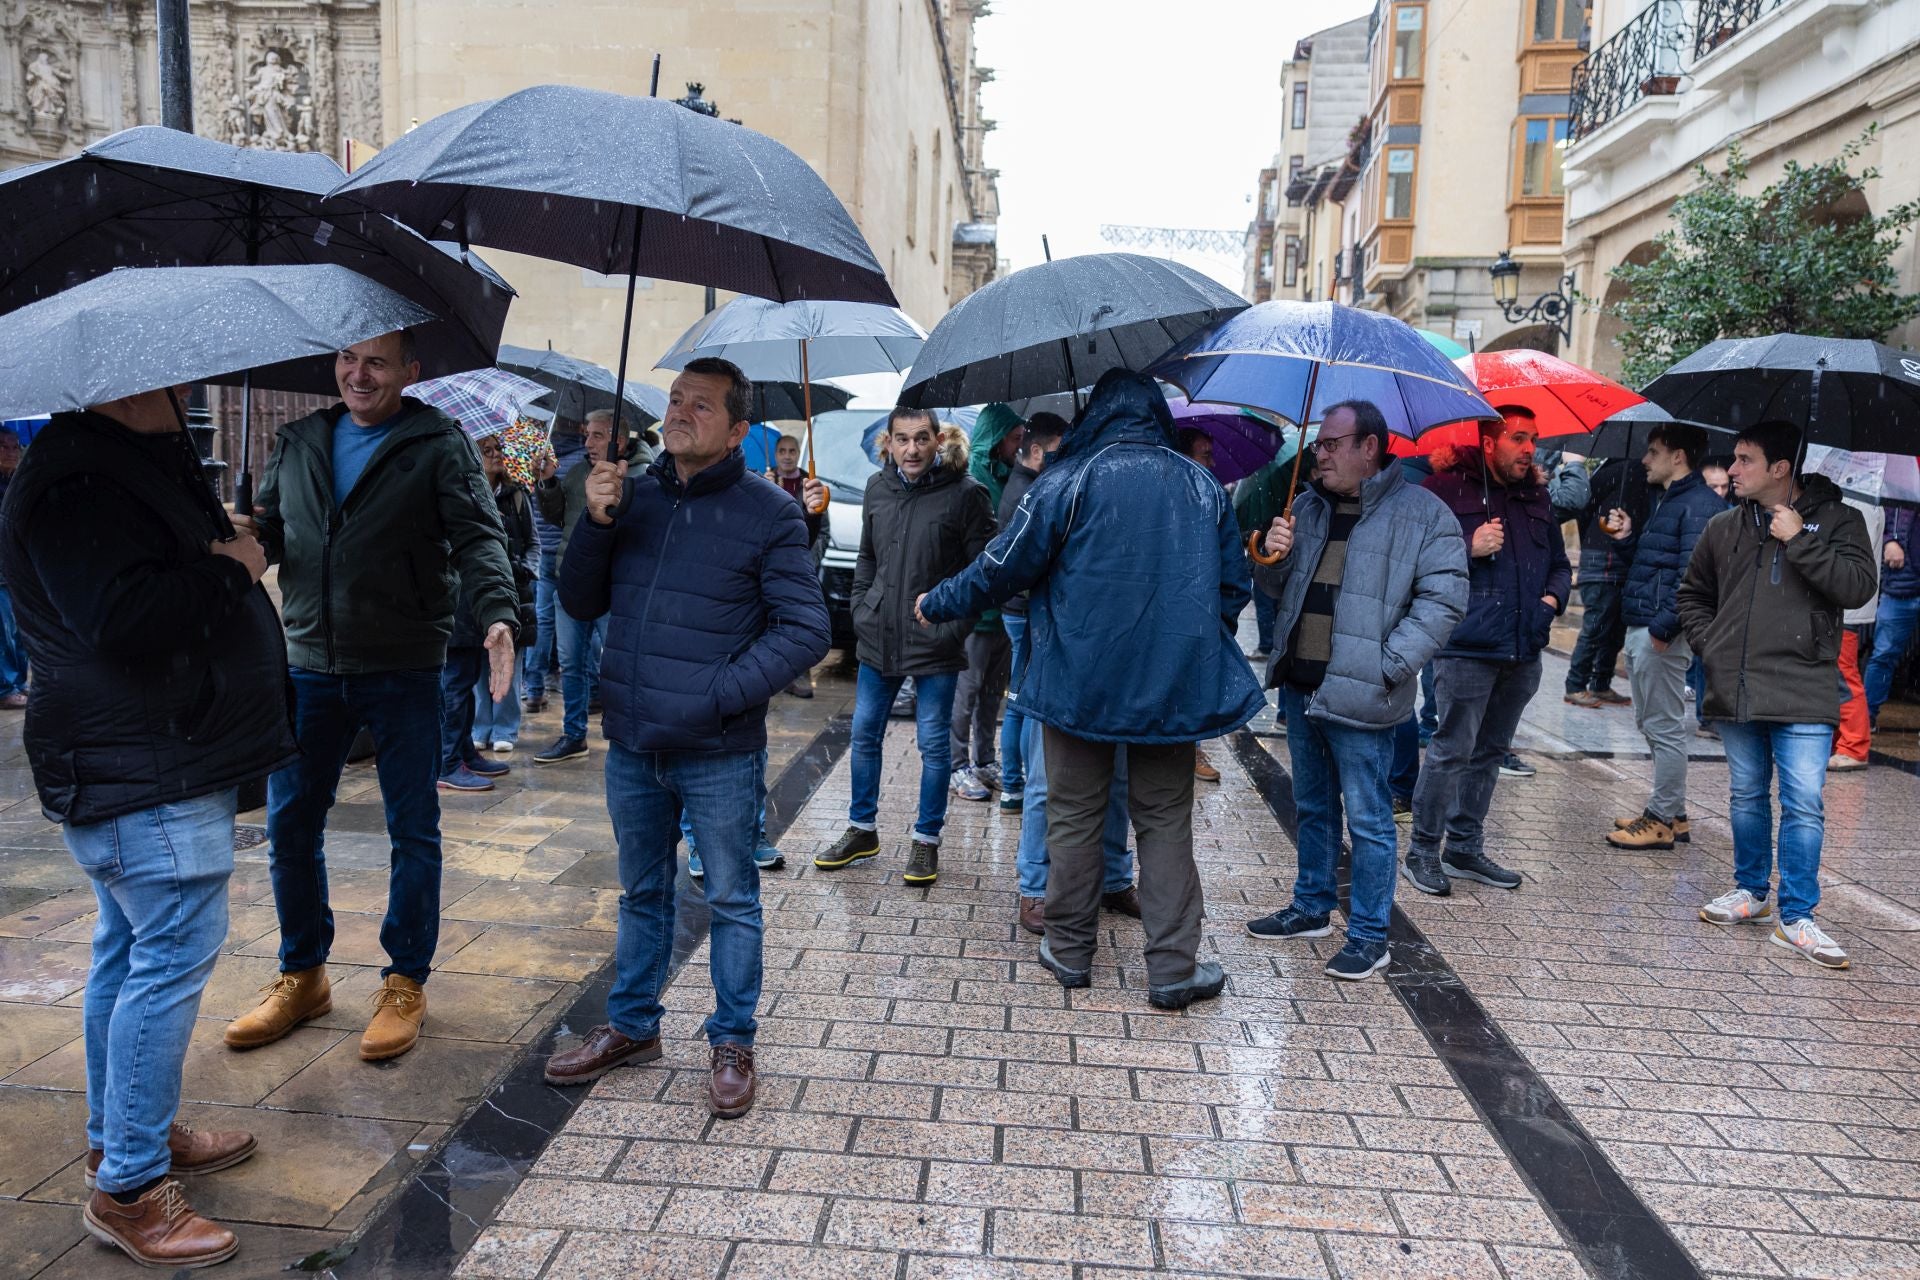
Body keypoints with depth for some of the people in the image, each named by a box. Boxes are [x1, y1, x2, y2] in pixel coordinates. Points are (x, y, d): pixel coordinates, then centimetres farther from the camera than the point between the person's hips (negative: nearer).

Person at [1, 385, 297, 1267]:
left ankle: (119, 1139, 33)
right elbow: (120, 622, -30)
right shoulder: (78, 485, -19)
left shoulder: (128, 466, 16)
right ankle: (127, 1188, 4)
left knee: (129, 950, 18)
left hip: (159, 759, 12)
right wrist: (229, 569, -19)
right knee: (172, 958, -7)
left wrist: (223, 558, 11)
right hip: (144, 774, -12)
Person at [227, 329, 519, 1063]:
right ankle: (302, 977, 29)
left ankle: (405, 982, 20)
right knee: (289, 824, 10)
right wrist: (243, 534, -7)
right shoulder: (299, 443, 11)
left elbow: (477, 536, -13)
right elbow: (271, 530, 17)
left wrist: (497, 612, -30)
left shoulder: (439, 444, -3)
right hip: (309, 665, 5)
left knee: (413, 830, 4)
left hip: (403, 670, -4)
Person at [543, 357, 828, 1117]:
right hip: (631, 747, 5)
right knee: (642, 894, 20)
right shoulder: (633, 495, 5)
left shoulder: (768, 513, -9)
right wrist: (596, 525, -9)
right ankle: (632, 1027, 37)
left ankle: (732, 1044, 25)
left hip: (719, 754, -4)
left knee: (731, 899, 9)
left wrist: (723, 695, -19)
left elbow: (807, 630, -11)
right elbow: (581, 605, 7)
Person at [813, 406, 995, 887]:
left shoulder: (965, 493, -11)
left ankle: (927, 840, 21)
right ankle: (862, 830, 30)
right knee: (864, 734, 13)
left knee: (934, 744, 5)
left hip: (935, 644, -5)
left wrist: (956, 625, -13)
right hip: (878, 639, 5)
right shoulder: (877, 488, 6)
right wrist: (860, 609, 10)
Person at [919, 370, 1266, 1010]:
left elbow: (1005, 566, -5)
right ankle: (1173, 968, 12)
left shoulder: (1067, 481, -8)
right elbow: (1234, 586, 10)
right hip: (1174, 684, 3)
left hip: (1079, 680, -2)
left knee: (1075, 817, 11)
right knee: (1165, 820, 10)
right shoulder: (1203, 486, 4)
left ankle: (1070, 951, 22)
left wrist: (938, 605, 11)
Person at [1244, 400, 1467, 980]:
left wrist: (1387, 667, -18)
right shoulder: (1309, 507, 12)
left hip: (1359, 695, -6)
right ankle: (1312, 908, 35)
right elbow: (1276, 588, 18)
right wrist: (1273, 557, -5)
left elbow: (1443, 600, -12)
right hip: (1300, 686, 7)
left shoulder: (1422, 513, -7)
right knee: (1312, 807, 19)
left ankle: (1369, 937, 15)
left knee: (1367, 819, 2)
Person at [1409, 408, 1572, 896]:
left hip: (1523, 650, 7)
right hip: (1467, 647, -7)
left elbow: (1559, 562, 28)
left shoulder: (1537, 495, 17)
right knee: (1452, 750, -7)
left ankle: (1465, 846, 24)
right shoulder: (1448, 487, -3)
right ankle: (1423, 851, 6)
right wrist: (1469, 548, -18)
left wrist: (1553, 597, 9)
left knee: (1490, 750, 13)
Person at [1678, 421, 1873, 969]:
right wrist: (1709, 644, 9)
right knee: (1747, 795, 15)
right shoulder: (1724, 528, 10)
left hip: (1803, 694, -4)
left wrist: (1799, 539, -14)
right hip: (1735, 690, 4)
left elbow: (1857, 587, -13)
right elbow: (1693, 592, 22)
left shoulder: (1835, 518, 0)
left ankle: (1795, 916, 3)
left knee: (1803, 804, -5)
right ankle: (1750, 891, 30)